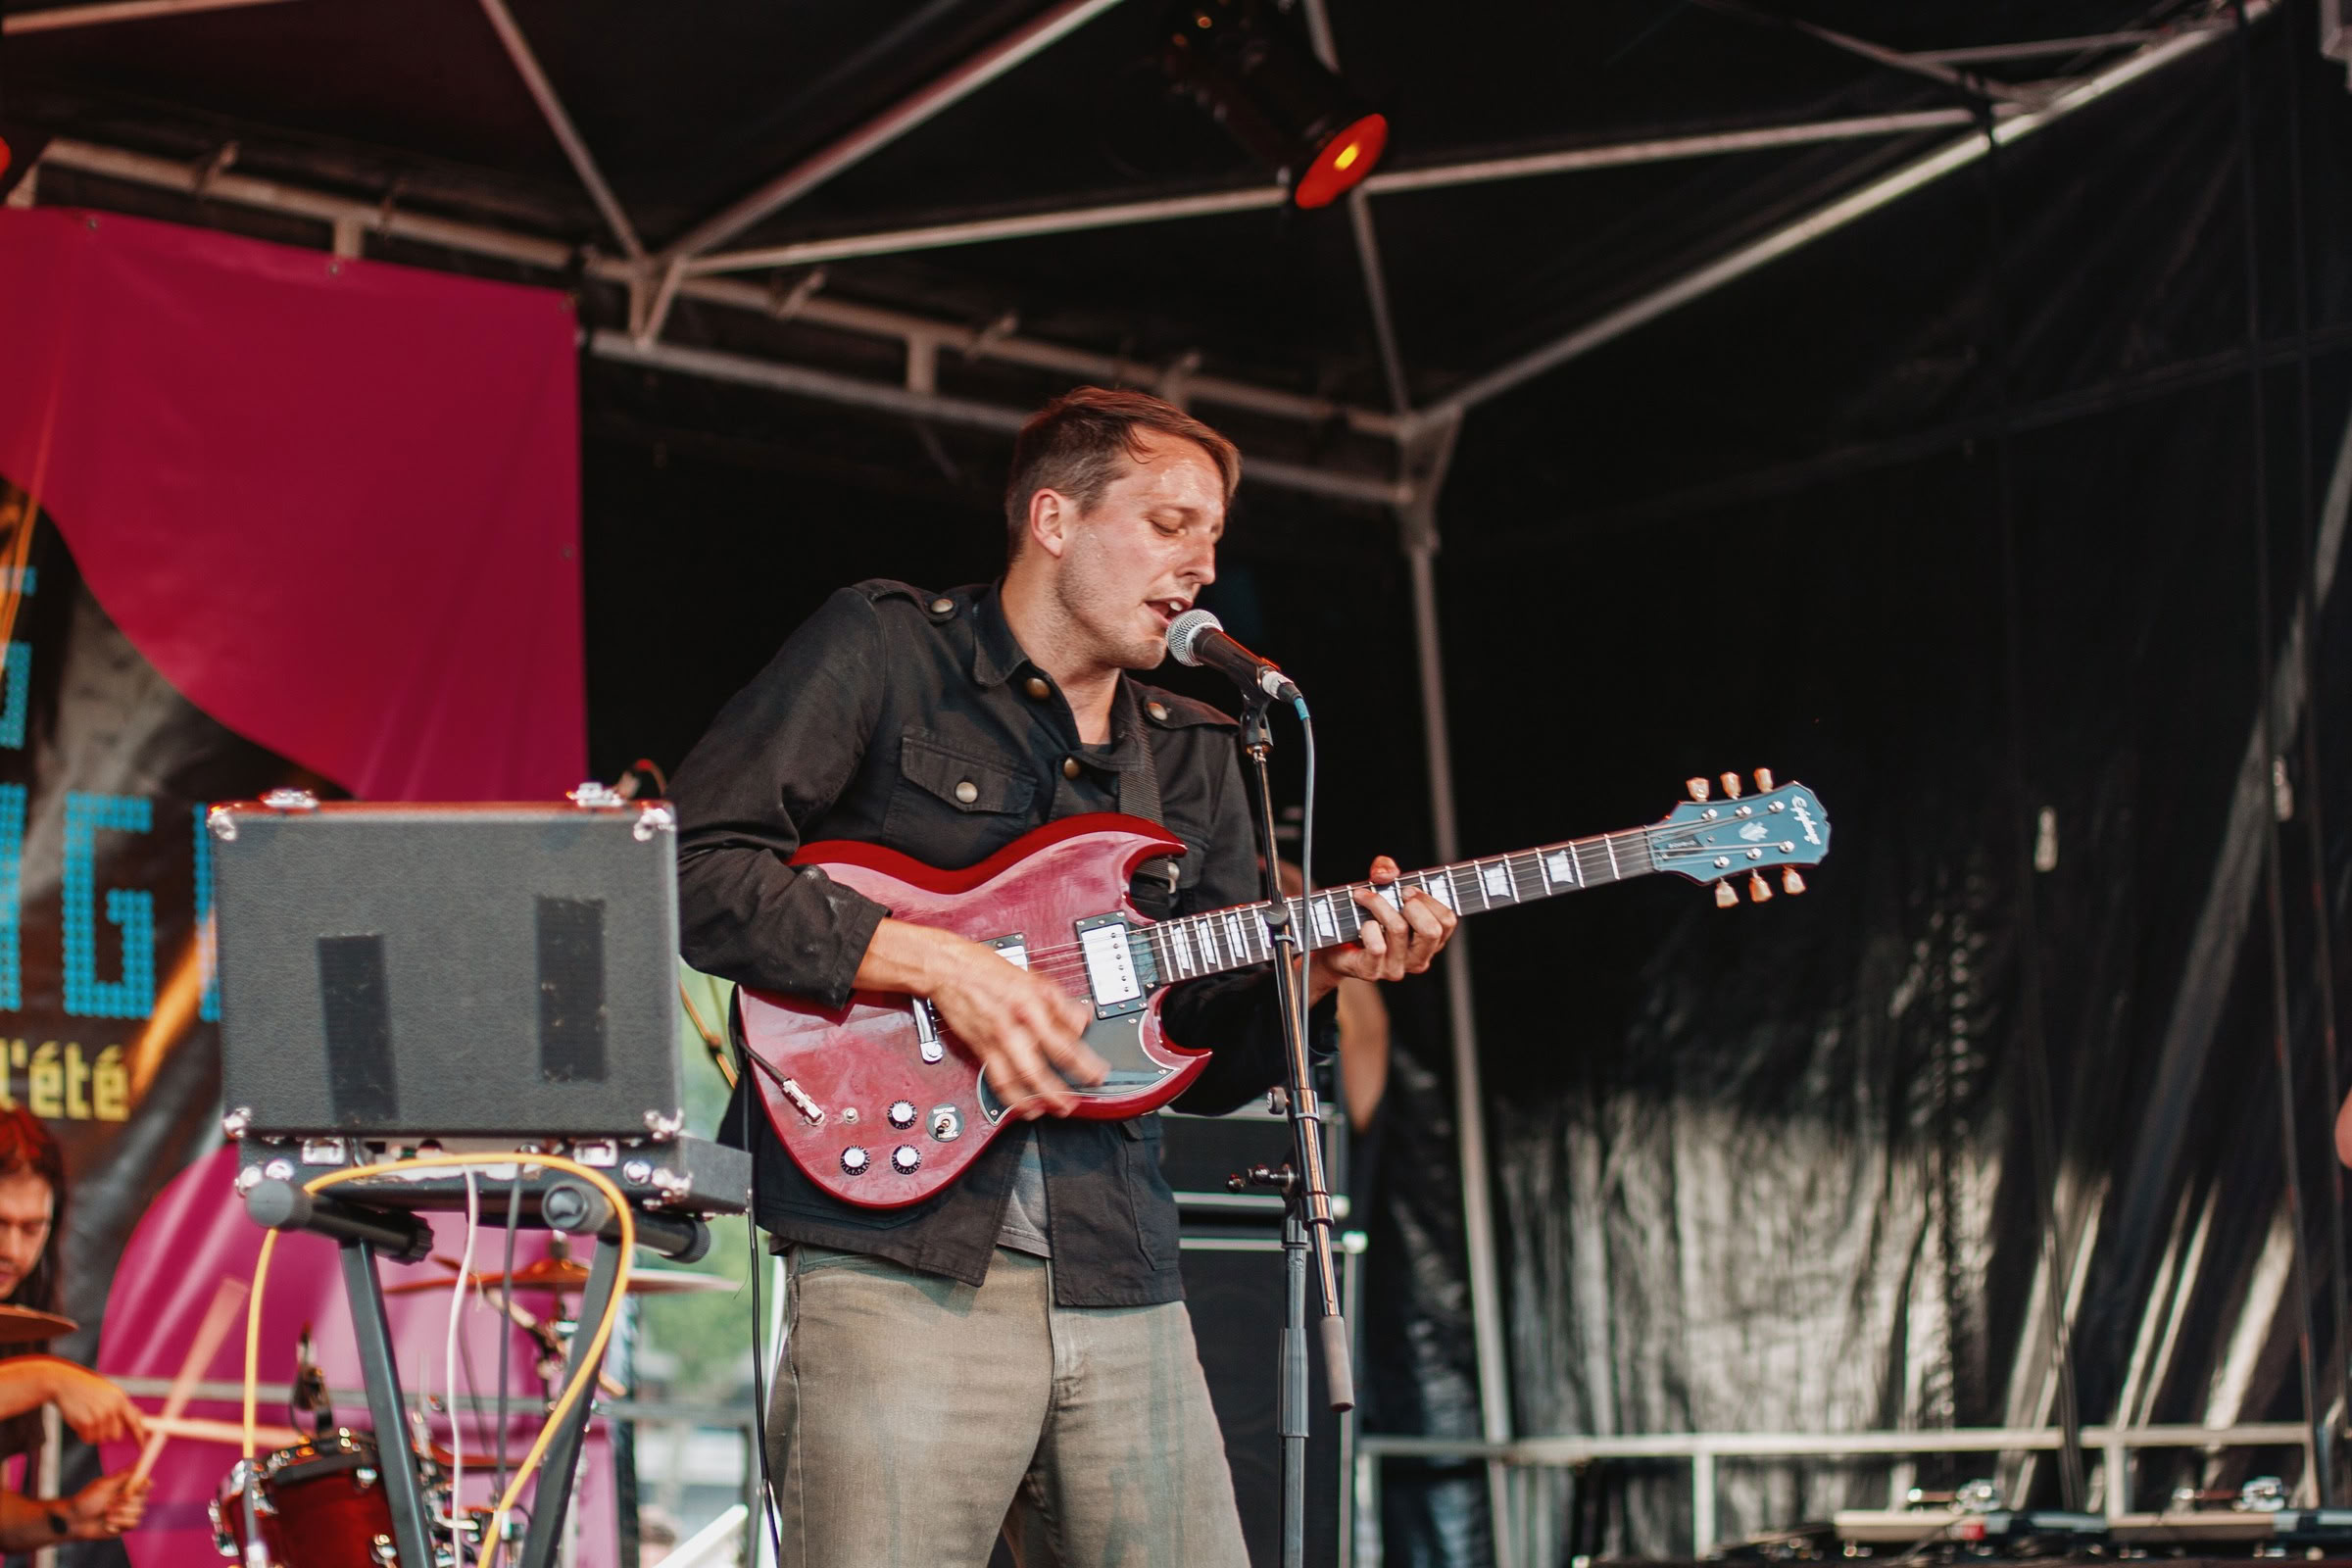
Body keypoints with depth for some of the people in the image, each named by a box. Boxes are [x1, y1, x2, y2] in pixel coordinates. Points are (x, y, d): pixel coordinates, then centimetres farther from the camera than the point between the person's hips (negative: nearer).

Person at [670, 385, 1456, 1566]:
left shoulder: (1193, 758, 20)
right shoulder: (880, 650, 2)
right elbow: (692, 864, -8)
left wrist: (1315, 968, -1)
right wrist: (934, 962, -15)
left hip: (1120, 1282, 6)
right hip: (901, 1259, -6)